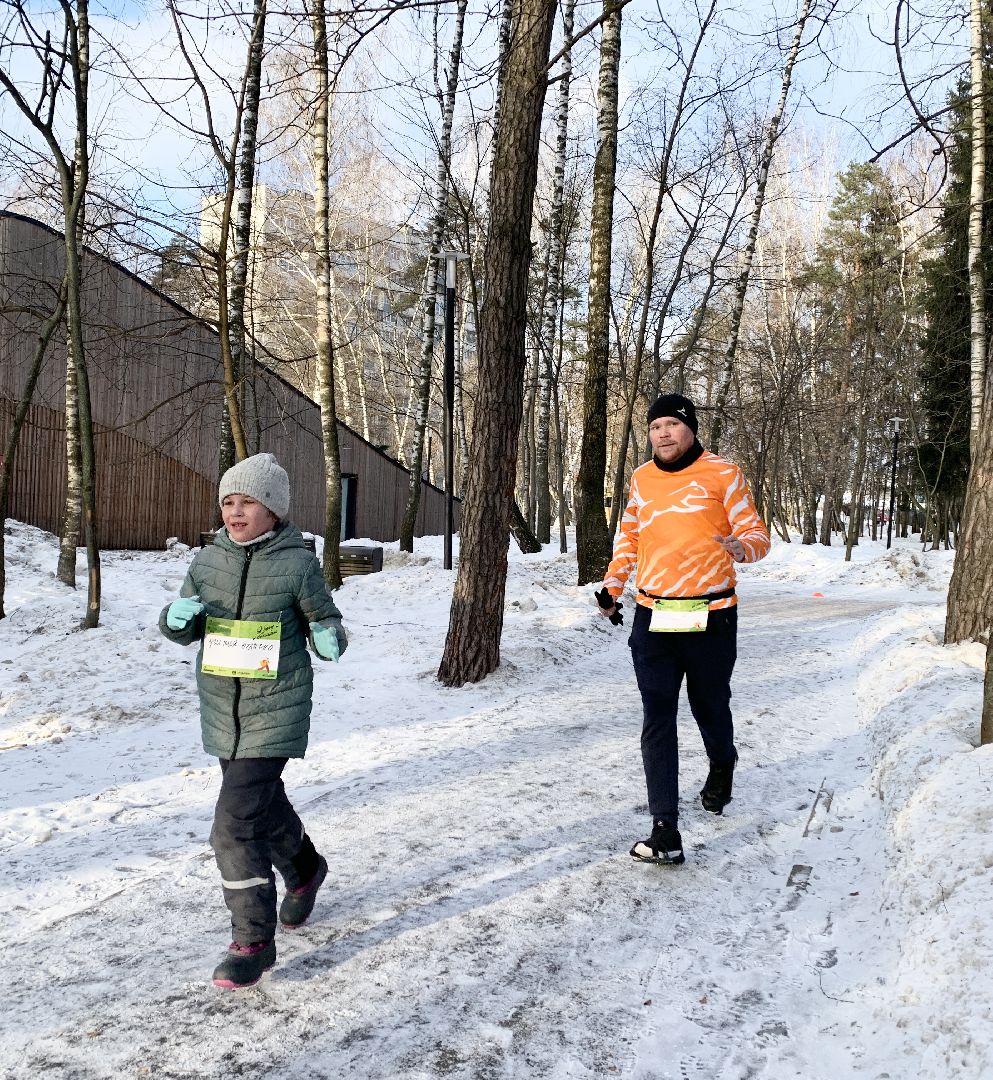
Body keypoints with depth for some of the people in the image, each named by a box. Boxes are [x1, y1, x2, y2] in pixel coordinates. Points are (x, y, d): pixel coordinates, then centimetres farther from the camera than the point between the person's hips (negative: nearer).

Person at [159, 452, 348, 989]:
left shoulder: (298, 564, -11)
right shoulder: (208, 561, 2)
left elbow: (325, 619, 1)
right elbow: (183, 632, 11)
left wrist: (328, 639, -21)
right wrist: (177, 616, -12)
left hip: (276, 712, -6)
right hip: (221, 712, 6)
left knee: (235, 824, -11)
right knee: (265, 804, 24)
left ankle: (253, 941, 5)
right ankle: (305, 870, 52)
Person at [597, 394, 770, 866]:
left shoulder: (722, 474, -3)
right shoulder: (642, 480, 8)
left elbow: (756, 534, -3)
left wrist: (743, 546, -25)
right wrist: (611, 587, 18)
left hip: (711, 618, -2)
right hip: (653, 619, 3)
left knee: (710, 708, 14)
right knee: (657, 719, -3)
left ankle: (722, 765, 49)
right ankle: (665, 831, -1)